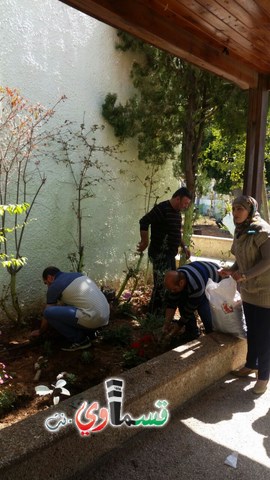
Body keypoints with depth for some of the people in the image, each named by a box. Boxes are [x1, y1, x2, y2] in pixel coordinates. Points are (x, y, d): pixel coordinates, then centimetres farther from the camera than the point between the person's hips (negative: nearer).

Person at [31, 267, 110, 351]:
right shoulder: (76, 274, 21)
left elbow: (47, 314, 11)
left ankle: (79, 340, 1)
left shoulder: (54, 286, -1)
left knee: (49, 312, -8)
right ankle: (87, 331, 16)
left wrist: (40, 332, 29)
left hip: (91, 318, -9)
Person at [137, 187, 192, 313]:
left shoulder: (177, 212, 14)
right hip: (160, 255, -10)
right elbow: (144, 222, -22)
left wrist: (183, 246, 16)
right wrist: (145, 242, -16)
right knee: (161, 286, -8)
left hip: (169, 254, 10)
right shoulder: (162, 209, -16)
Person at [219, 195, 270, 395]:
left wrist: (244, 275, -26)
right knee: (251, 331, 20)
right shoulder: (240, 231, 6)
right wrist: (231, 270, -2)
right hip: (248, 290, 8)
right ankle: (251, 364, 38)